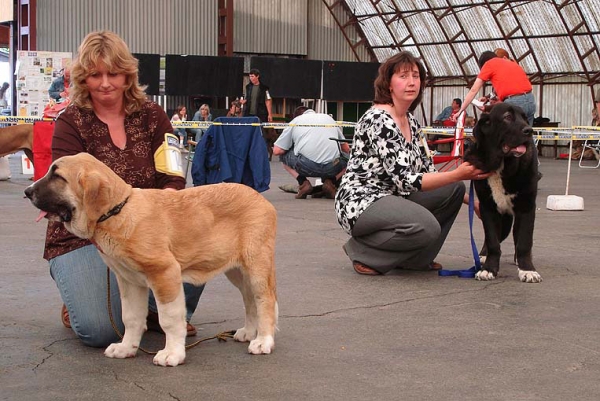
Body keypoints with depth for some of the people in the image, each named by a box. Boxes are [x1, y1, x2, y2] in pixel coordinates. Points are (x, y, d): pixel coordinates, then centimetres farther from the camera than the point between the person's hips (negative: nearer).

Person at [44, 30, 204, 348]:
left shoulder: (150, 115, 3)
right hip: (83, 237, -3)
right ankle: (79, 302, 13)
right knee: (100, 330, -25)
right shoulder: (71, 122, -6)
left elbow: (173, 178, -3)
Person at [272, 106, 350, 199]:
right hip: (332, 167, 2)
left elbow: (276, 151, 16)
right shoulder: (328, 118, 28)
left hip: (305, 166, -2)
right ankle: (330, 182, 8)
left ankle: (303, 183, 6)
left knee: (283, 155, 26)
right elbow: (346, 148, 30)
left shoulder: (295, 121, 20)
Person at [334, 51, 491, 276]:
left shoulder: (411, 121, 10)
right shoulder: (378, 120, -19)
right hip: (361, 204, -9)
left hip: (393, 198, 9)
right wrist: (457, 174, -28)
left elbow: (426, 172, 14)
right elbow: (404, 180, -24)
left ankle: (415, 257, 7)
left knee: (454, 190, -1)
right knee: (427, 228, -32)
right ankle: (363, 252, -8)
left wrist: (470, 199, 6)